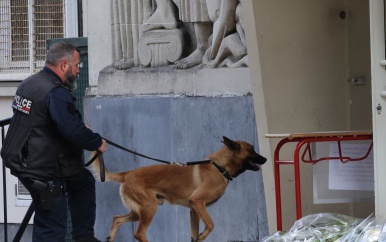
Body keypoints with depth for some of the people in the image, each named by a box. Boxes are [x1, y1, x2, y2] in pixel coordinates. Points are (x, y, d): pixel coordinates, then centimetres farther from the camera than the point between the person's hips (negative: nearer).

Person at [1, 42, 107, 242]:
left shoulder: (29, 83, 9)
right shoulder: (56, 93, -22)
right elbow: (73, 130, -29)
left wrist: (82, 128, 19)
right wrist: (97, 143, -11)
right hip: (43, 171, -10)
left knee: (83, 181, 28)